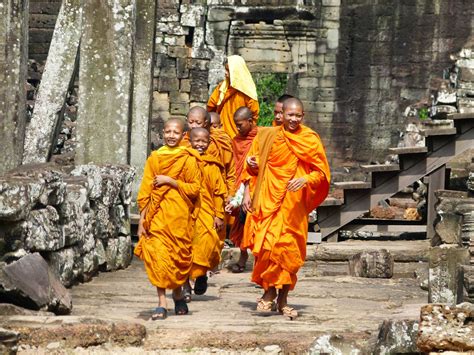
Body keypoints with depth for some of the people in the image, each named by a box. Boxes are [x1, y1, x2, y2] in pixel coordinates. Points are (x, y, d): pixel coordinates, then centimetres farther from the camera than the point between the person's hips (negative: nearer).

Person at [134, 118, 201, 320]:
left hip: (179, 215, -1)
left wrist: (170, 181, -12)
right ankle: (162, 303, -8)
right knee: (158, 256, -9)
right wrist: (142, 220, 1)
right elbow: (145, 191, 7)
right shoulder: (154, 159, 8)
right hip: (157, 216, 1)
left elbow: (195, 189, -3)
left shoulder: (188, 160, 2)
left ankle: (178, 295, 29)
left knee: (178, 256, 5)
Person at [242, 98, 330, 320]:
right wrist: (251, 163, -4)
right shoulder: (268, 137, 9)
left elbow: (322, 172, 2)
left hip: (293, 203, -1)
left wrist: (305, 179, -16)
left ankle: (282, 300, 8)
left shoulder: (310, 140, 4)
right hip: (267, 201, 1)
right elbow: (253, 168, 19)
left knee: (289, 250, -2)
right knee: (267, 245, -12)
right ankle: (270, 293, 0)